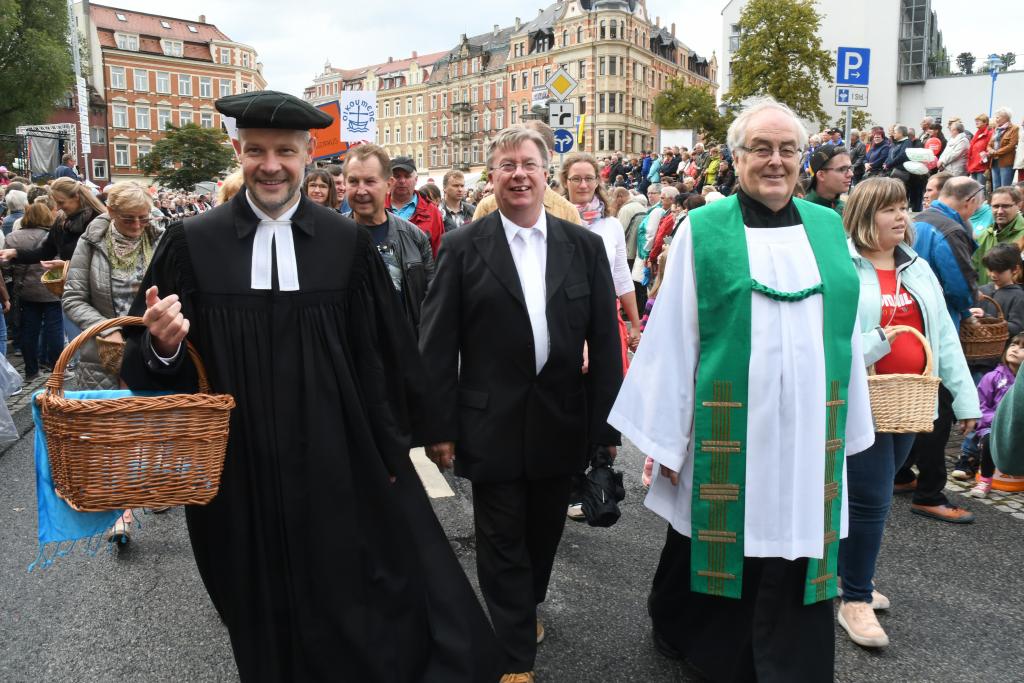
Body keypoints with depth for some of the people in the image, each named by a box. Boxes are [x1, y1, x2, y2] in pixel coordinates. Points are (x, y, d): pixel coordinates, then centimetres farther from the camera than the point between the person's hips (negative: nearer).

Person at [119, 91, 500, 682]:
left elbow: (381, 353, 0)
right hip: (240, 468, 1)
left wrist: (387, 449, 1)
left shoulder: (347, 241, -4)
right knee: (266, 618, 20)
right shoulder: (192, 243, -3)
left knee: (359, 607, 12)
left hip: (340, 459, -1)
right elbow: (153, 353, 1)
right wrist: (162, 345, -21)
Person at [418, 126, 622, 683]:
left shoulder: (584, 246, 1)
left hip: (562, 423, 3)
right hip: (492, 424, -2)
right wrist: (439, 427, -7)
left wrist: (606, 423, 1)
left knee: (544, 531, 19)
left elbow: (605, 341, 2)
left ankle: (528, 607, 47)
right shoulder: (462, 247, -4)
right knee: (501, 541, 8)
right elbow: (438, 344, -5)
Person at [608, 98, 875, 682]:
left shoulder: (829, 228, 8)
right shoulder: (703, 230, -3)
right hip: (727, 432, -2)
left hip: (810, 432, 3)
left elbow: (847, 331, 11)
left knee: (798, 564, 8)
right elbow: (672, 338, -5)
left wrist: (849, 429, 11)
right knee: (718, 551, 13)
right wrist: (667, 438, -7)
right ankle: (678, 628, 42)